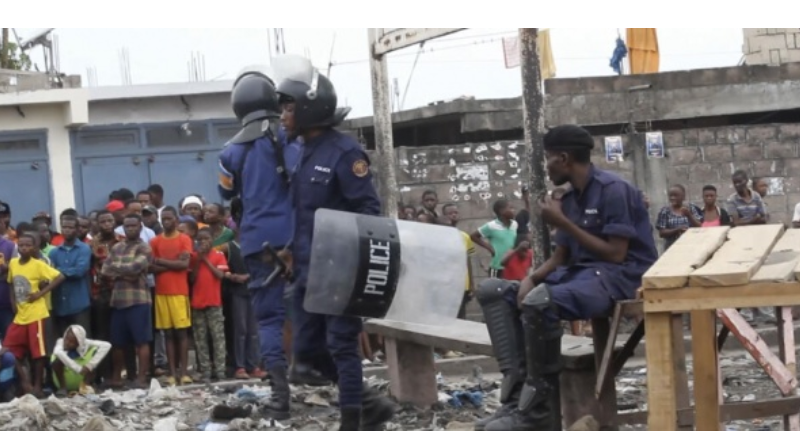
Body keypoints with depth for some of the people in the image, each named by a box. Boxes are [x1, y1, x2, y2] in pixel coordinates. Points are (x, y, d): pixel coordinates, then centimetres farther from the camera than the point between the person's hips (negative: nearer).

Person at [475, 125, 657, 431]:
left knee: (539, 301, -36)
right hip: (579, 273, 10)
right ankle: (517, 392, -16)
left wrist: (563, 223, -15)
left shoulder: (613, 190, -13)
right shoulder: (569, 199, 13)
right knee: (493, 291, 0)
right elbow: (561, 256, 15)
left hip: (619, 276, -10)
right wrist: (531, 278, -7)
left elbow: (616, 255, -18)